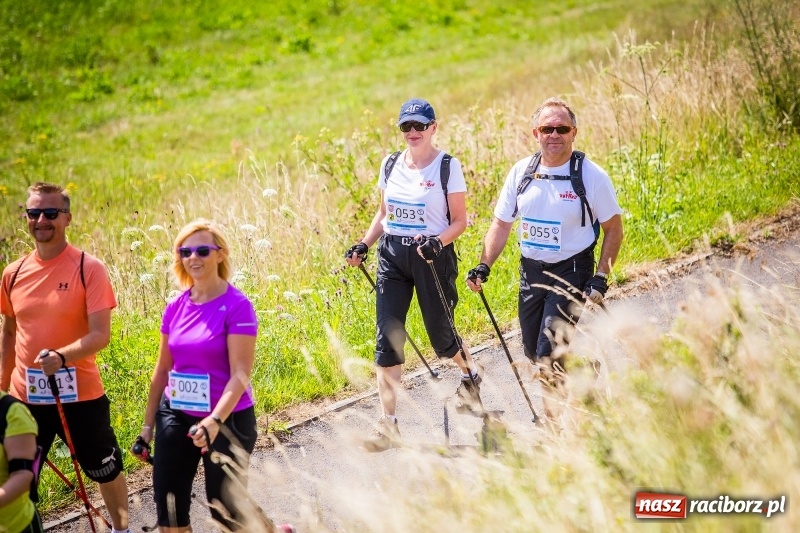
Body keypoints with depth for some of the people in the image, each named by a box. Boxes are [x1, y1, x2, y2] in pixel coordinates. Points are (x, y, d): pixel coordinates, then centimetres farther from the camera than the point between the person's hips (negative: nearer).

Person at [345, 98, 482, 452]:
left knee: (440, 335, 7)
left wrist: (438, 242, -23)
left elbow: (460, 220, -5)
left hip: (432, 258, -4)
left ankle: (470, 375, 44)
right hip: (392, 256, 4)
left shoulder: (448, 166, -6)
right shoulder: (390, 164, 7)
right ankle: (388, 426, -3)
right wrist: (363, 245, 2)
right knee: (387, 338, -6)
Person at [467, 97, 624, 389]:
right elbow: (501, 223, 8)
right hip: (530, 272, 5)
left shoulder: (591, 176, -11)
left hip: (571, 272, -5)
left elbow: (614, 229, -4)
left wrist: (600, 277, -12)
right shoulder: (522, 172, 1)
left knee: (549, 353, -13)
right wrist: (484, 265, -5)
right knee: (533, 350, 13)